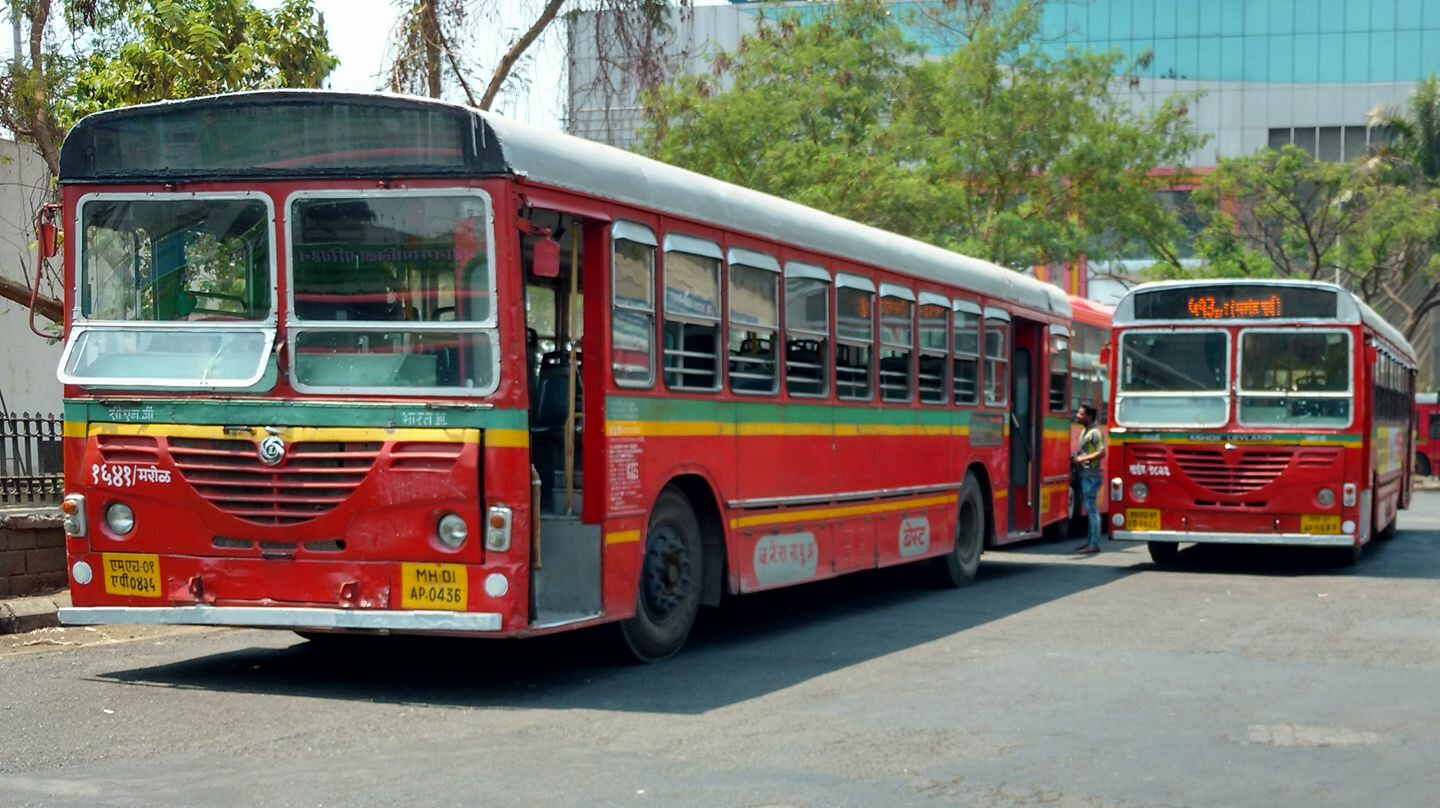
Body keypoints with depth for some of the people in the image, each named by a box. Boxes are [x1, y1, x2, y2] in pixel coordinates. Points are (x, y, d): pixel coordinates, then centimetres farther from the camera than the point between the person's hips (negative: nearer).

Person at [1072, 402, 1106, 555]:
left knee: (1092, 509, -9)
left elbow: (1101, 452, -20)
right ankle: (1090, 541, 18)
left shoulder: (1095, 433, -12)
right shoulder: (1084, 432, 17)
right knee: (1089, 510, 13)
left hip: (1091, 475, -10)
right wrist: (1077, 458, 11)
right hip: (1085, 475, 10)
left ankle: (1094, 544, -10)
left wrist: (1083, 459, -20)